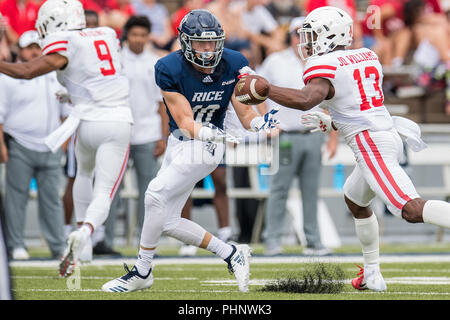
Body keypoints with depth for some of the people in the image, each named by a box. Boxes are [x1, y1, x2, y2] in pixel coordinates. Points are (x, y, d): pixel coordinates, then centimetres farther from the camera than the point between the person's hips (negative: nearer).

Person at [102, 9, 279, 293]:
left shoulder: (233, 66, -11)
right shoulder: (170, 69, -15)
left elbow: (246, 115, -5)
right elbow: (186, 123, -19)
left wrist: (260, 123, -28)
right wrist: (216, 134, -38)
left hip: (204, 147, -4)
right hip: (179, 143, 4)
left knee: (156, 194, -19)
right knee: (168, 223, 5)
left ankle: (142, 272, -5)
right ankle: (231, 254, 20)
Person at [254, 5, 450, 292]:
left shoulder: (326, 66, -8)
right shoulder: (367, 57, 17)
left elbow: (306, 99, -27)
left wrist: (264, 88, -15)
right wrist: (333, 124, 33)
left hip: (371, 146, -9)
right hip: (389, 136, 9)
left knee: (412, 209, -21)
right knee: (354, 199, 28)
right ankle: (372, 275, 32)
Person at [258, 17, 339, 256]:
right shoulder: (275, 62, 4)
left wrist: (333, 137, 8)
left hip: (313, 136, 3)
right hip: (285, 136, -3)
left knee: (311, 191, 3)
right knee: (279, 189, -4)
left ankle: (313, 241, 7)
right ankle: (272, 239, 0)